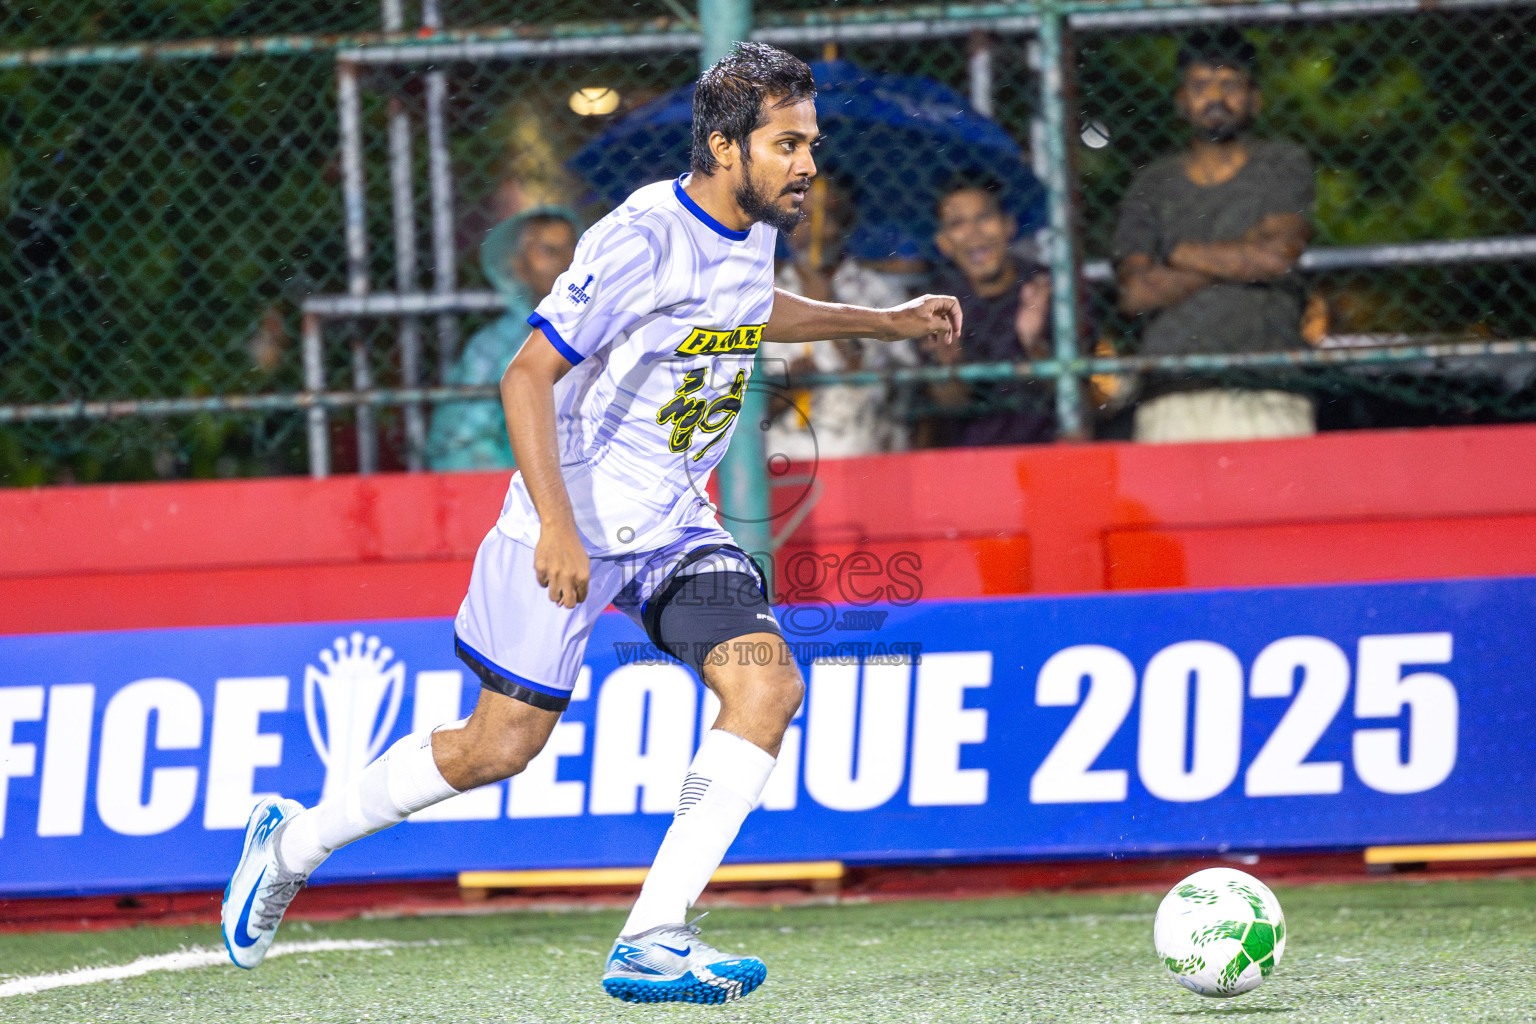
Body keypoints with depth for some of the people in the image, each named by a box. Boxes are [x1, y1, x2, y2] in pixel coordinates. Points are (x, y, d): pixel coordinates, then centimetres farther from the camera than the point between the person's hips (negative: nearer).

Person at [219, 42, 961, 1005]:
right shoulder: (641, 238, -22)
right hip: (574, 521, -7)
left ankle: (653, 939, -15)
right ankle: (293, 839, 22)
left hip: (675, 525, 7)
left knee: (768, 682, -16)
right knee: (498, 746, -2)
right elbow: (527, 374, -24)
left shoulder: (755, 228, 4)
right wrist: (556, 523, -31)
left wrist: (884, 321, 26)